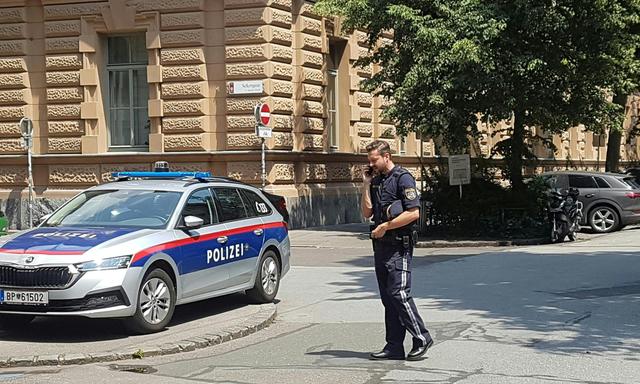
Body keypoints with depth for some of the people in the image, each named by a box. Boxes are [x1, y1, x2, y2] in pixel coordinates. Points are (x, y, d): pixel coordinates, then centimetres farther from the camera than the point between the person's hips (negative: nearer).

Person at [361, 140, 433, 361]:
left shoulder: (403, 178, -9)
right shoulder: (376, 181, 16)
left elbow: (414, 213, -17)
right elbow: (367, 213, 12)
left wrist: (385, 227, -14)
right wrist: (366, 185, 4)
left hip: (399, 245, -8)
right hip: (381, 245, 8)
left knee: (399, 293, -13)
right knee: (387, 297, 7)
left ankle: (421, 338, -2)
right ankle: (394, 347, 10)